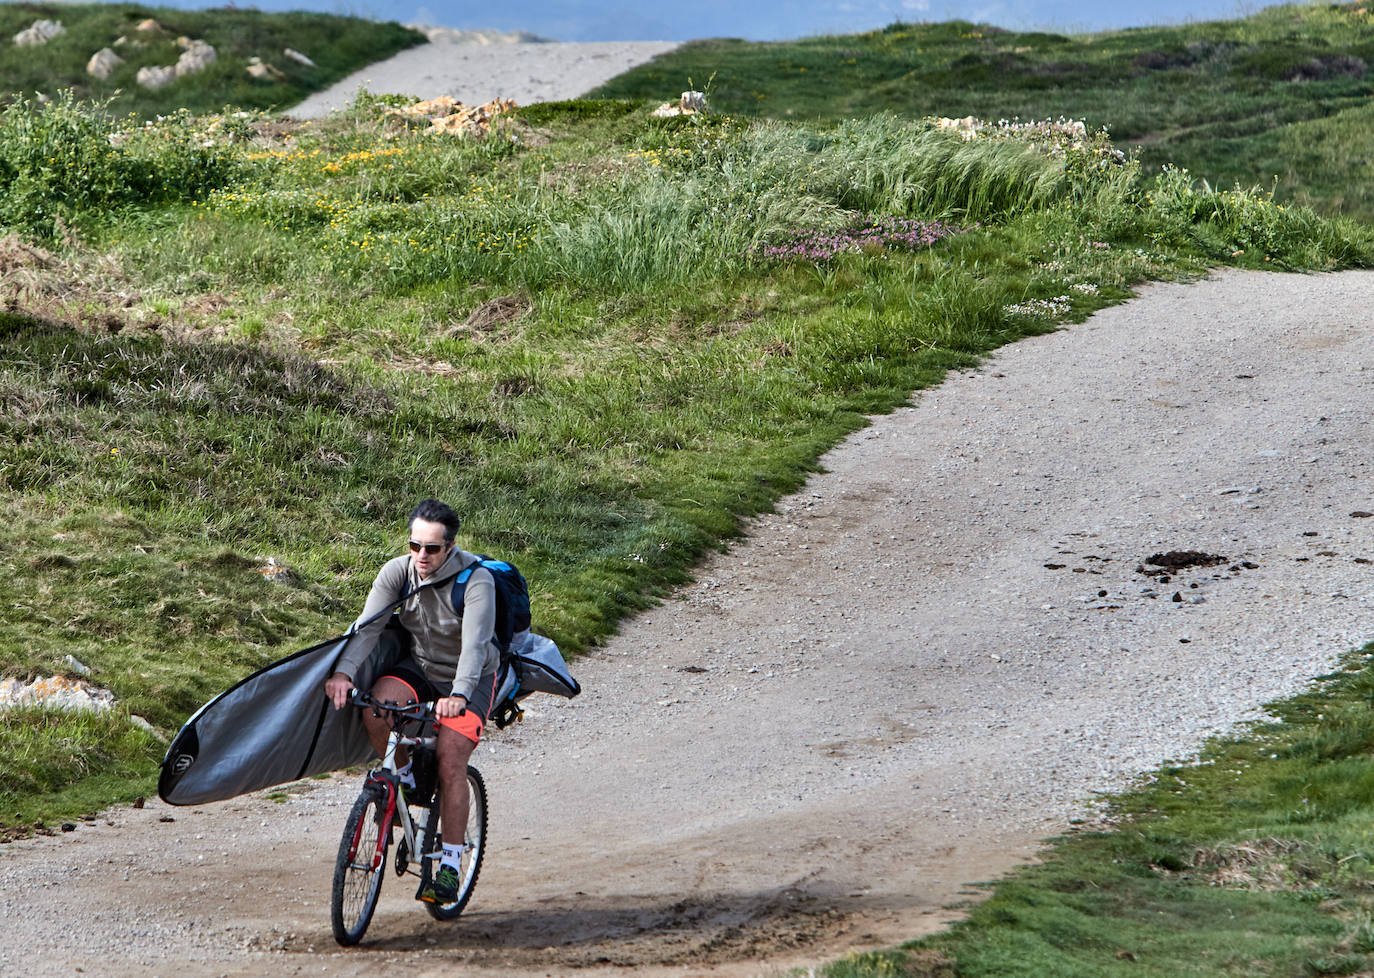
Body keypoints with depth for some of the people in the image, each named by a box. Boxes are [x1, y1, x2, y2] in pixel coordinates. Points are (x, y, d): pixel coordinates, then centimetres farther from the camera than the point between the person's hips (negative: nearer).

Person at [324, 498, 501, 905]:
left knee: (450, 761, -19)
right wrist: (343, 672, -40)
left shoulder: (476, 580, -24)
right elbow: (368, 626, -22)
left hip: (469, 679, -3)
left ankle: (450, 866, -9)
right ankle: (403, 778, 0)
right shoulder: (397, 572, -13)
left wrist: (458, 695, -52)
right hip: (418, 667, 3)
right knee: (376, 708, -28)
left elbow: (475, 644, -35)